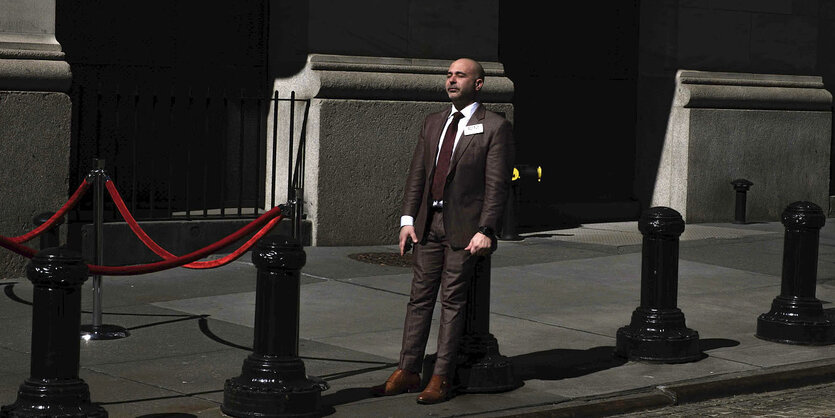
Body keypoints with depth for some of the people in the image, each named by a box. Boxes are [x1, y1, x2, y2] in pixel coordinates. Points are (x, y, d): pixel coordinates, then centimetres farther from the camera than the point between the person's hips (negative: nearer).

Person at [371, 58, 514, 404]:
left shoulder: (495, 128, -5)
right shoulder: (433, 123, 14)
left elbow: (497, 184, -10)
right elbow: (417, 173, 14)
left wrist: (486, 230, -17)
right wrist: (408, 219, 5)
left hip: (464, 227, -6)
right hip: (429, 223, 6)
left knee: (452, 301, -1)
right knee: (420, 298, 8)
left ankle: (441, 379, 5)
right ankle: (407, 373, 13)